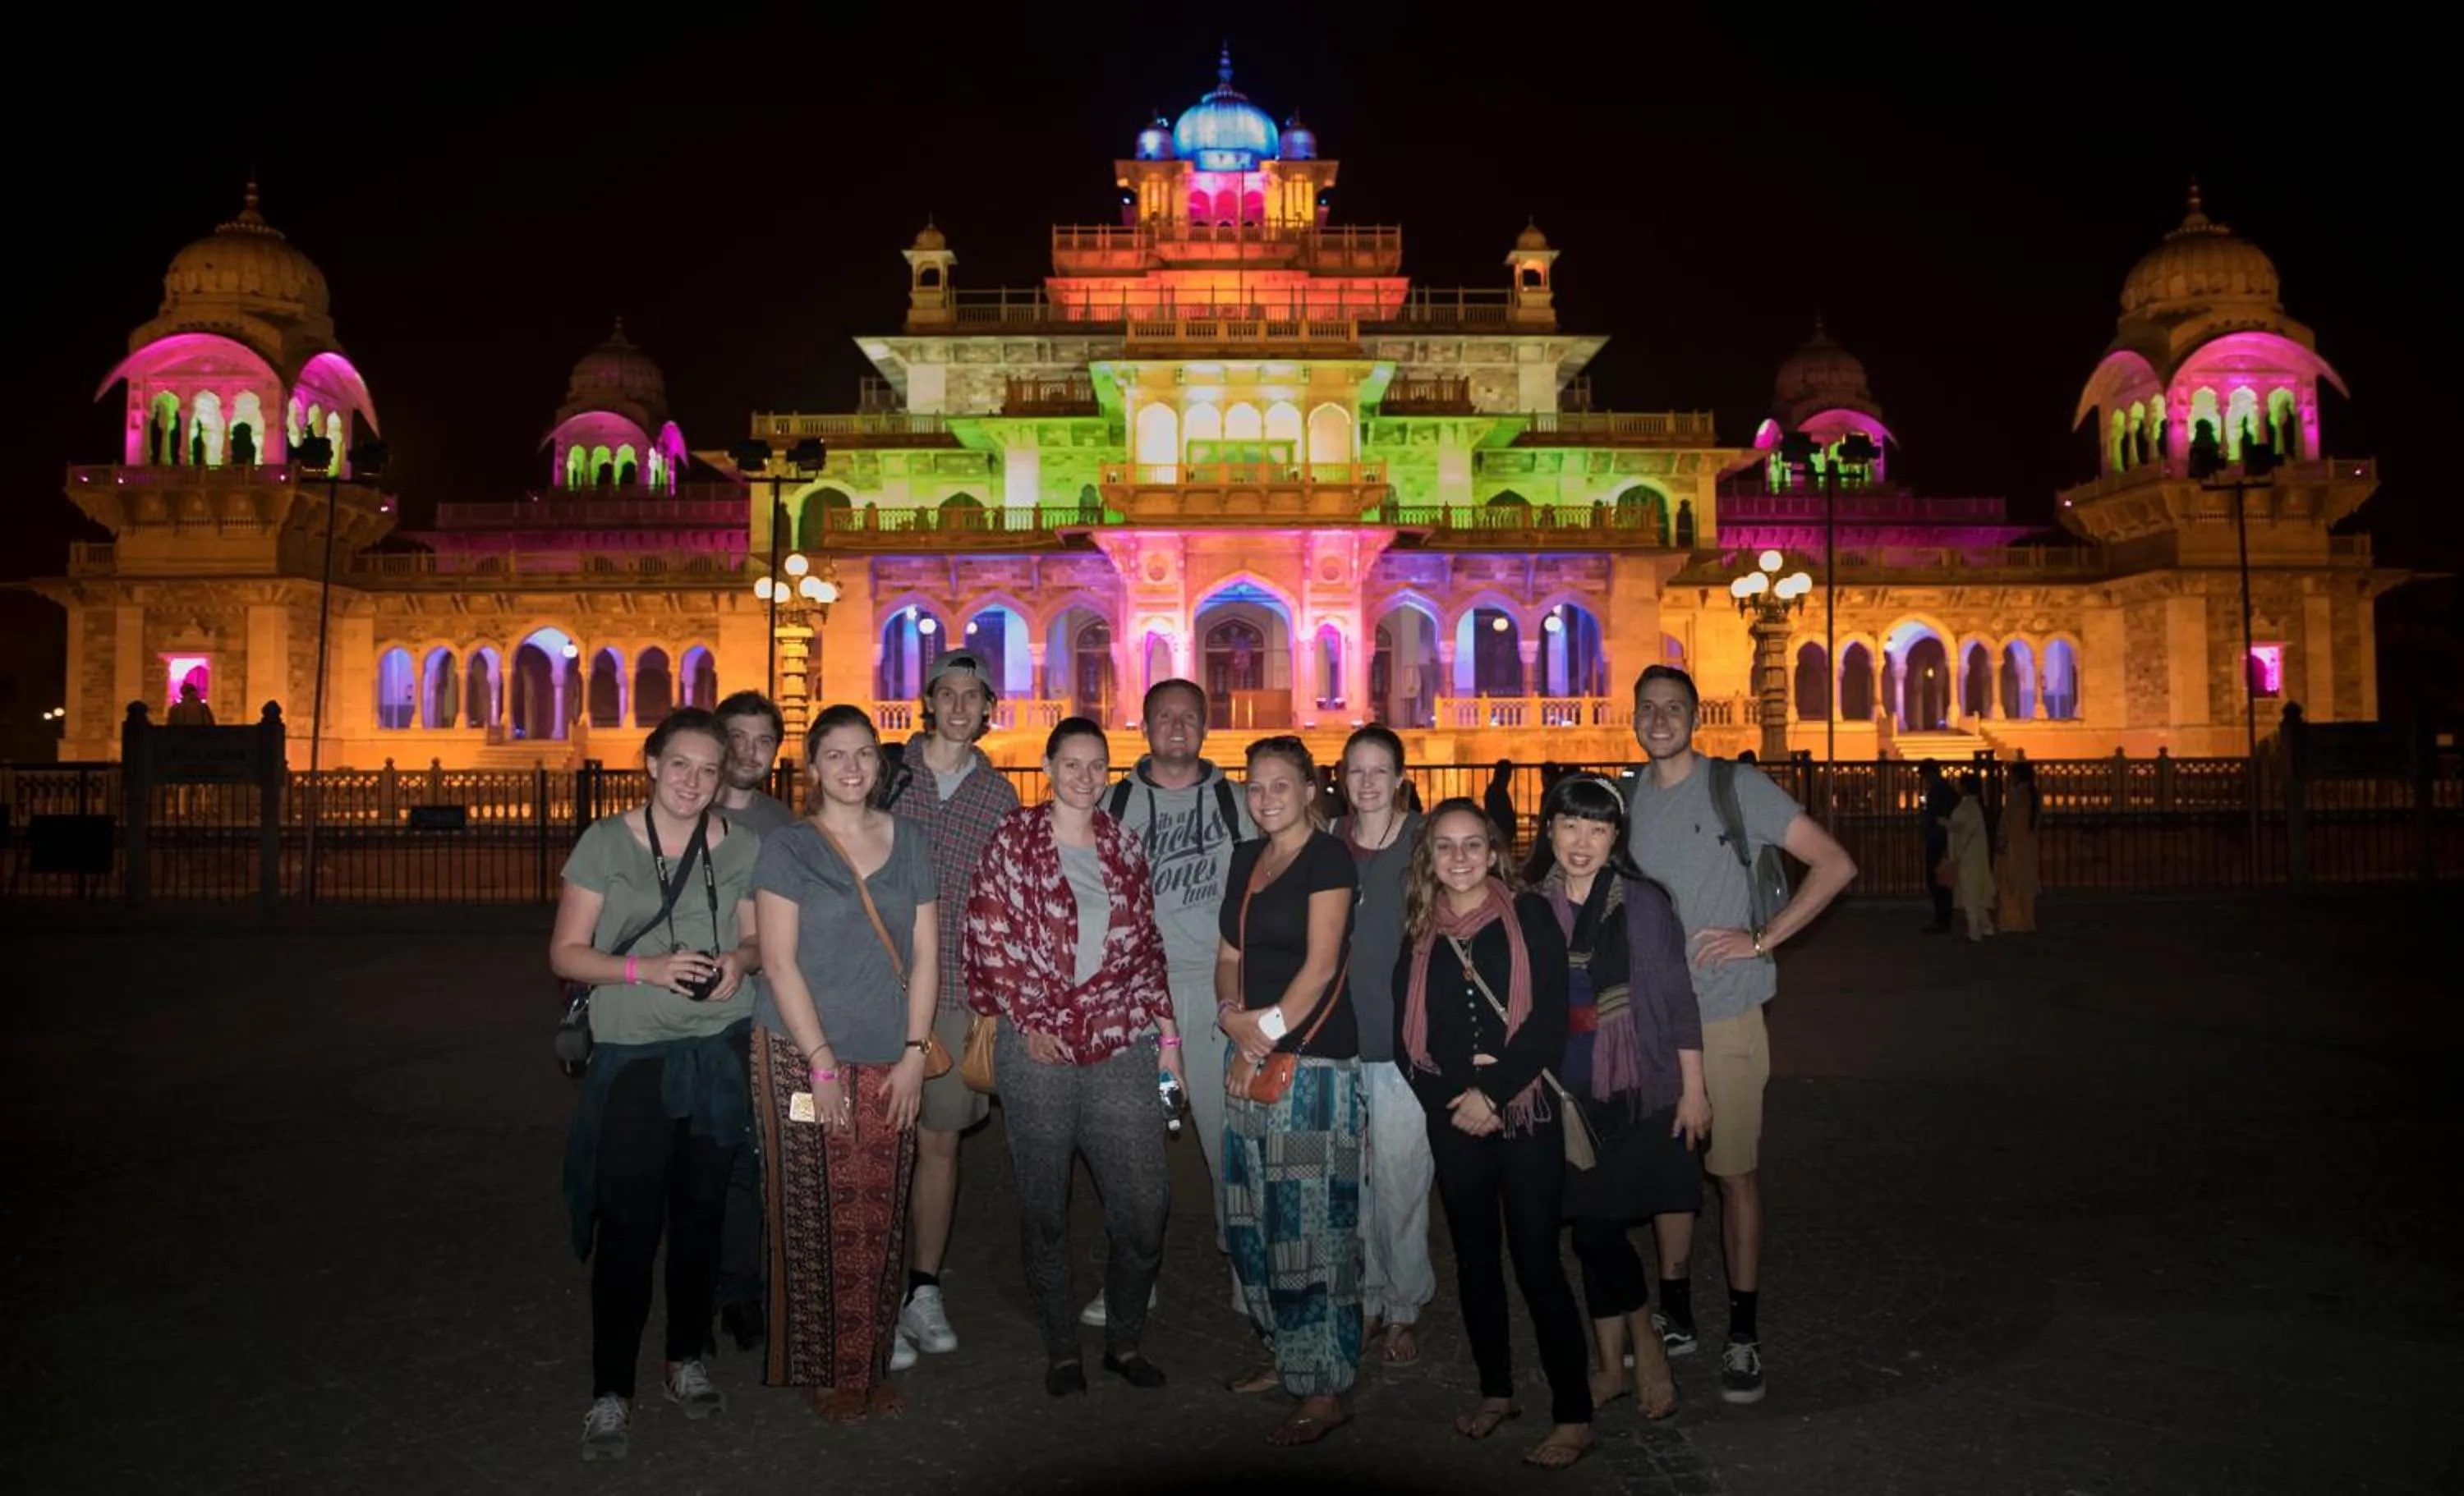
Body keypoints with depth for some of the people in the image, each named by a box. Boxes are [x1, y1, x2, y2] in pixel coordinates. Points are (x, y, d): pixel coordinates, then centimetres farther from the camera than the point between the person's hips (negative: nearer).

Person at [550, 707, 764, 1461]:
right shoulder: (606, 842, -5)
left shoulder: (742, 848, 3)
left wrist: (740, 958, -10)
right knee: (627, 1225, -2)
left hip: (719, 1052, 3)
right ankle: (610, 1392, 12)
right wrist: (643, 969, -20)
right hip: (632, 1057, -3)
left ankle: (687, 1360, 30)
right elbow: (566, 953, -4)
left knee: (701, 1213, 12)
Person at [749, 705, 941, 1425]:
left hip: (891, 1061, 3)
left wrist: (914, 1053, -1)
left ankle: (871, 1366, 20)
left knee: (882, 1220, 6)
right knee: (819, 1219, 1)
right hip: (806, 1057, -3)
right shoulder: (788, 848, -2)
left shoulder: (908, 841, 8)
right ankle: (821, 1372, 17)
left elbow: (926, 954, 7)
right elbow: (779, 962, -7)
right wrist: (822, 1062, -12)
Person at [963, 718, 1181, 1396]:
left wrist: (1167, 1036, 10)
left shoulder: (1124, 847, 12)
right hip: (1037, 1048, -2)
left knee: (1144, 1202, -1)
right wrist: (1030, 1022, -7)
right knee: (1045, 1207, 6)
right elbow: (991, 937, -1)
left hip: (1120, 1044, 3)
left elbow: (1146, 948, 15)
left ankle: (1125, 1340, 20)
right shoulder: (1014, 841, 2)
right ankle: (1061, 1348, 23)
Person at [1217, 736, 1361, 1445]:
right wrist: (1231, 1015, -3)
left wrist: (1267, 1028, -10)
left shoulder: (1327, 857, -7)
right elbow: (1229, 954, 15)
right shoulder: (1247, 859, 14)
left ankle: (1325, 1390, 6)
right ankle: (1286, 1352, 29)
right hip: (1252, 1059, 7)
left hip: (1314, 1060, -7)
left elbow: (1321, 966, -13)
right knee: (1255, 1217, 13)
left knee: (1312, 1221, -4)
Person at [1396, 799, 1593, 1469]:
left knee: (1536, 1260, -3)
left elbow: (1550, 1019, -10)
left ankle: (1574, 1417, 8)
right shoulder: (1418, 933, 7)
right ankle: (1496, 1391, 29)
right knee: (1474, 1257, 13)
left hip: (1526, 1112, -4)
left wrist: (1495, 1091, -17)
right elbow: (1407, 1034, 5)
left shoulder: (1530, 917, -3)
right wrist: (1455, 1100, -9)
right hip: (1452, 1120, 4)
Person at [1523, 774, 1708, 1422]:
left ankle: (1642, 1347, 19)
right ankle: (1614, 1364, 24)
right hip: (1563, 1094, 3)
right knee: (1594, 1228, 8)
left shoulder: (1644, 903, -4)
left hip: (1636, 1092, -3)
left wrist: (1693, 1089, -2)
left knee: (1600, 1227, -5)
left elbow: (1678, 999, -2)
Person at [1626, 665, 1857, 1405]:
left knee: (1733, 1172, 2)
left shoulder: (1737, 787, -7)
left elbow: (1835, 864, -9)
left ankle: (1744, 1334, 14)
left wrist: (1761, 939, -14)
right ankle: (1674, 1314, 27)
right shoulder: (1627, 798, 7)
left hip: (1723, 1016, -4)